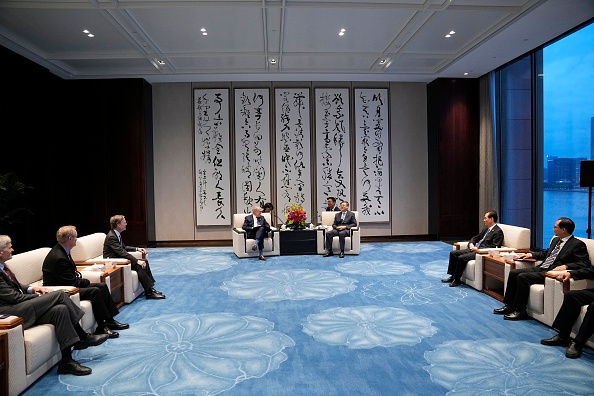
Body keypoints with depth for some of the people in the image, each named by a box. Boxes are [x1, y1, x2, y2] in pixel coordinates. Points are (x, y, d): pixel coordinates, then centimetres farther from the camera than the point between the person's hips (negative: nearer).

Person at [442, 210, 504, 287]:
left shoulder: (498, 231, -11)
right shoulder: (486, 229, 17)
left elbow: (493, 248, -19)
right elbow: (475, 237, 26)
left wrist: (478, 249, -18)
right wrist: (471, 243, 4)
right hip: (475, 249, 10)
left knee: (461, 258, -26)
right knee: (453, 253, 1)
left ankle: (457, 280, -10)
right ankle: (453, 276, 6)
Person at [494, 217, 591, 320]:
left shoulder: (578, 245, -7)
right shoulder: (556, 240, 18)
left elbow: (585, 263, -15)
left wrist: (565, 266, -27)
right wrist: (531, 254, 18)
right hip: (540, 269, 9)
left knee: (522, 277, -26)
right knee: (513, 273, -4)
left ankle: (520, 311, -16)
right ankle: (509, 305, 2)